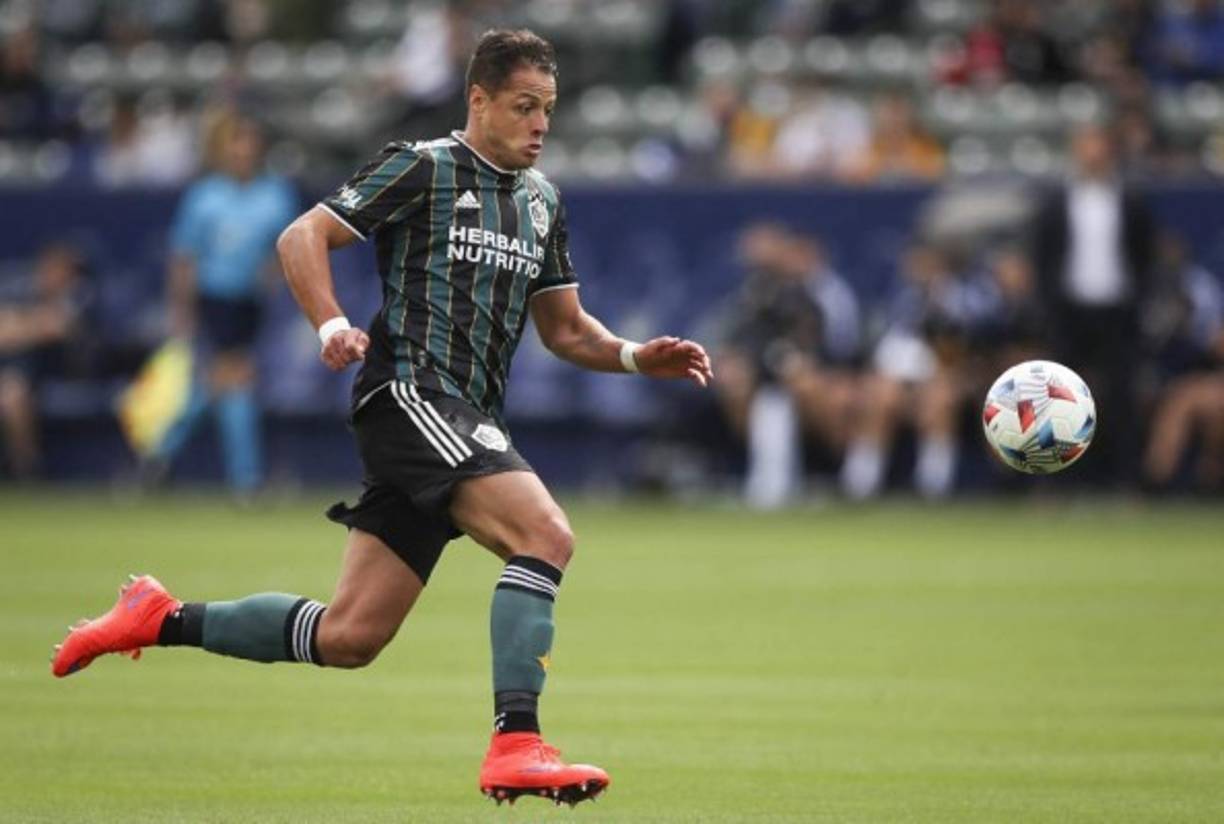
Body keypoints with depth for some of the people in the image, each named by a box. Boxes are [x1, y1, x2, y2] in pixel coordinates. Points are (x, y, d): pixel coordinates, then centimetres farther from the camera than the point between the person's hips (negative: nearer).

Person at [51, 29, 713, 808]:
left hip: (468, 421, 8)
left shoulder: (542, 199, 20)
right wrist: (333, 325, -21)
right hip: (409, 388, -8)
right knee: (546, 533, -27)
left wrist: (636, 357, 5)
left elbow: (566, 328, 24)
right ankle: (515, 747, -31)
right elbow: (303, 237, -4)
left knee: (349, 637, 5)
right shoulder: (424, 167, -2)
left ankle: (164, 620, 21)